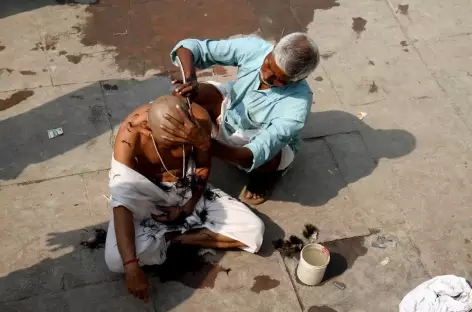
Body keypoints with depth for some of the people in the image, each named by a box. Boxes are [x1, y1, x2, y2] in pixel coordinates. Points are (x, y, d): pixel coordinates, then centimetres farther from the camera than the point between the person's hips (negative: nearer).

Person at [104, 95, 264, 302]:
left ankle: (173, 237, -5)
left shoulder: (199, 119, -24)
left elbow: (203, 166, -3)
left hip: (189, 192, 3)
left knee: (254, 230, -12)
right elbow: (121, 201, -37)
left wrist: (188, 206, -11)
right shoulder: (130, 134, -32)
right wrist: (132, 267, -43)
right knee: (116, 260, -28)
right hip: (146, 196, -2)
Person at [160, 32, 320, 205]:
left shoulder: (298, 102, -38)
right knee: (184, 95, -24)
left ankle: (264, 174, 1)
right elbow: (191, 47, -23)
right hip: (233, 110, 3)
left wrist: (205, 143, -59)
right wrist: (190, 79, -44)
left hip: (269, 144, -3)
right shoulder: (254, 48, -29)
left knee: (267, 158, -38)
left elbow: (256, 154, -46)